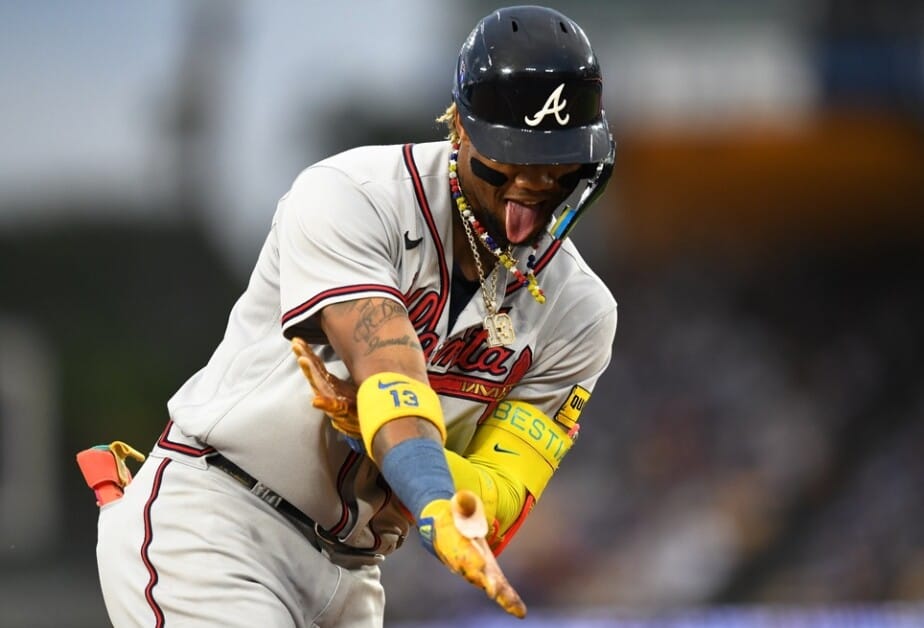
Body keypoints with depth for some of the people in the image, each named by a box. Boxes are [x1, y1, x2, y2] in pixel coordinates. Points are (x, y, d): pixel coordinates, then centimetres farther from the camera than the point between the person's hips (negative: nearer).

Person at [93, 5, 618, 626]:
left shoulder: (578, 314, -1)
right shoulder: (352, 197, -14)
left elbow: (498, 506, -7)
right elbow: (386, 363, -29)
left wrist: (369, 436, -25)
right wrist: (440, 510, -45)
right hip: (207, 522, -6)